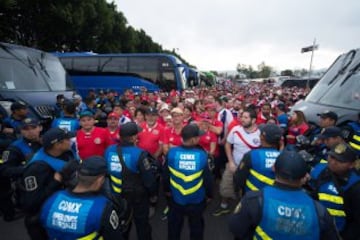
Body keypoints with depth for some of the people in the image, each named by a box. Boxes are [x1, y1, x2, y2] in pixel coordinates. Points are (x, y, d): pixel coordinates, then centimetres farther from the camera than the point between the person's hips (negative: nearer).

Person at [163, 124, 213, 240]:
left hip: (176, 199, 1)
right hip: (197, 200, -1)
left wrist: (167, 189, 15)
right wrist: (209, 194, 9)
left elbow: (165, 175, -4)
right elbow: (208, 178, -10)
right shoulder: (202, 154, -23)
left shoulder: (171, 152, -18)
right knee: (196, 227, 25)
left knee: (174, 227, 27)